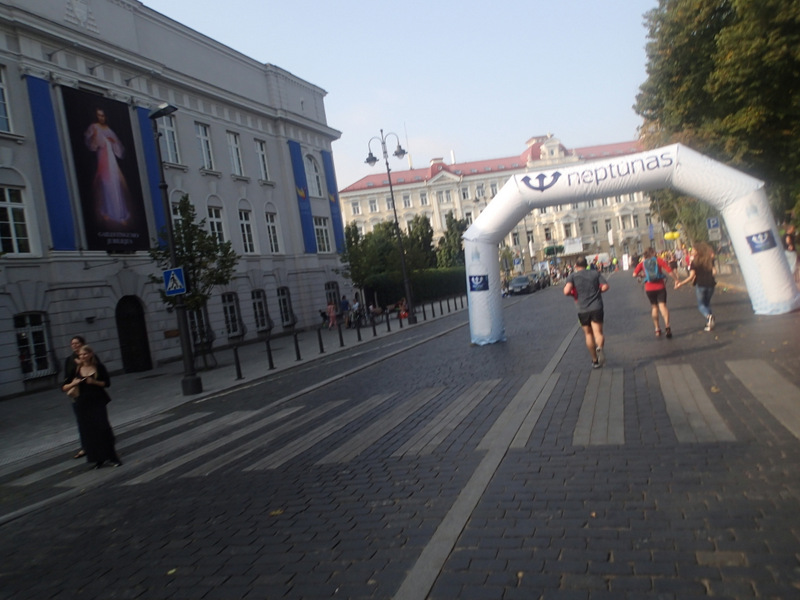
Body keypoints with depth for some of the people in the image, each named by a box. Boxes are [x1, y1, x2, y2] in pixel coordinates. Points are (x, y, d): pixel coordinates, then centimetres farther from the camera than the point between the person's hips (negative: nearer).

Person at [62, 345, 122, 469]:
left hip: (98, 401, -2)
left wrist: (94, 382, -17)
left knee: (103, 428, -7)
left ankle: (111, 457, 2)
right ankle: (98, 459, 14)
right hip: (83, 403, 2)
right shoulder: (76, 370, 0)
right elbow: (64, 387, 2)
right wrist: (73, 383, -18)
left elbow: (107, 383, 0)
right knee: (88, 431, 2)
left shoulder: (99, 367, -2)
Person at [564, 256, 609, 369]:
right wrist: (596, 291, 15)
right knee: (598, 333, -4)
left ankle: (595, 361, 23)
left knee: (588, 334, 15)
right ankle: (600, 347, -38)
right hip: (596, 308, 0)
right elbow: (605, 287, -4)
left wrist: (574, 295, 6)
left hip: (583, 310, 0)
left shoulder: (572, 276, 1)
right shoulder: (596, 273, 7)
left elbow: (566, 291, -15)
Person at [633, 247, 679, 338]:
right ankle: (667, 325, -27)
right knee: (662, 305, -5)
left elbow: (634, 274, -5)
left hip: (649, 289, 2)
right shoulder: (659, 260, 0)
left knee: (654, 307, 16)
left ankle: (657, 329, 19)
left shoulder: (642, 263, 4)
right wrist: (676, 280, -2)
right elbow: (669, 271, -9)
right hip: (660, 287, -2)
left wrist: (641, 275, 14)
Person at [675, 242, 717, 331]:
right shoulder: (709, 260, 7)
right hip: (710, 284, 4)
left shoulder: (694, 262, -6)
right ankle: (709, 323, 10)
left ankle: (708, 316, -22)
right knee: (707, 303, 20)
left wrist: (681, 283, -11)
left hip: (700, 284, -4)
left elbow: (692, 276, -13)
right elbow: (714, 272, 3)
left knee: (701, 304, 9)